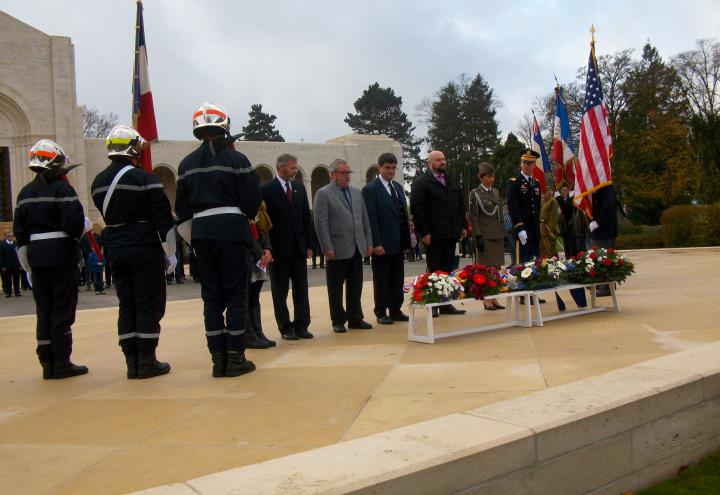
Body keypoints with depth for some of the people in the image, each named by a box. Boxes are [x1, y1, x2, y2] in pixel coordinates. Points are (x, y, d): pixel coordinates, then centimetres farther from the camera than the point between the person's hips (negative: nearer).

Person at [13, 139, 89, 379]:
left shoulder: (25, 192, 11)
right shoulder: (62, 188, -10)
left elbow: (19, 228, 12)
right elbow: (74, 223, -19)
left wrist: (25, 256, 19)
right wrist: (87, 225, 2)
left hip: (36, 254, 6)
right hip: (61, 252, -6)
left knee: (44, 309, 11)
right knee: (62, 308, 0)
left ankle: (47, 363, 16)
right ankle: (61, 363, 3)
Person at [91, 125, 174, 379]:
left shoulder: (98, 183, 7)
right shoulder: (144, 178, -11)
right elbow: (163, 218, -10)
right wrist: (170, 253, -4)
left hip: (115, 250, 6)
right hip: (145, 248, -6)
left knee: (126, 305, 10)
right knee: (149, 305, 1)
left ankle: (132, 362, 12)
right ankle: (146, 361, 3)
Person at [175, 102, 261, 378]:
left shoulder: (187, 164, 10)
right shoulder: (236, 159, -5)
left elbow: (182, 209, 11)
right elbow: (251, 201, -6)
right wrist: (247, 215, 15)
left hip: (200, 232, 4)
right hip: (232, 230, -4)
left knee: (211, 296, 9)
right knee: (236, 295, 3)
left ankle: (218, 358, 11)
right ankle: (235, 358, 5)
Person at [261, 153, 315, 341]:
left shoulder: (299, 188, 10)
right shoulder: (267, 190, -5)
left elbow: (306, 218, 11)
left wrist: (309, 244, 6)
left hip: (299, 248, 5)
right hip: (279, 248, -4)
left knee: (301, 289, 5)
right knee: (280, 292, 5)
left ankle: (301, 326, 13)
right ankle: (285, 328, 13)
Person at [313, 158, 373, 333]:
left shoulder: (356, 192, 14)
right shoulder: (323, 194, -5)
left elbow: (365, 219, 16)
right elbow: (321, 223, -10)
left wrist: (369, 243, 10)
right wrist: (327, 248, -15)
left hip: (357, 248, 5)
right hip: (337, 250, -5)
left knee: (355, 287, 10)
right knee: (336, 289, 5)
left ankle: (355, 319, 20)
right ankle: (338, 321, 16)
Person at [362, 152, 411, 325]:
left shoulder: (398, 187, 14)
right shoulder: (370, 189, -8)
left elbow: (403, 214, 16)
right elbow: (371, 219, -13)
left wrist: (406, 240, 11)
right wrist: (376, 243, -18)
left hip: (398, 243, 7)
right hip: (382, 244, -7)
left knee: (398, 280, 11)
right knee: (381, 280, 4)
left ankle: (396, 311, 21)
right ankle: (381, 313, 13)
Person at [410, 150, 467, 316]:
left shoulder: (450, 182, 19)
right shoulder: (421, 182, -4)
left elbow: (460, 204, 22)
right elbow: (416, 208, -10)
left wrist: (462, 226, 13)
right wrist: (424, 232, -15)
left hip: (451, 234, 6)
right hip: (434, 235, -6)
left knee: (448, 270, 9)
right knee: (434, 271, 0)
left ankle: (446, 304, 15)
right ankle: (433, 305, 6)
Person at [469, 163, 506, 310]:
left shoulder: (496, 192, 13)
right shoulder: (475, 193, -3)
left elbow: (500, 215, 16)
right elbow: (473, 217, -6)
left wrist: (504, 235, 12)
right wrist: (478, 236, -14)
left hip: (498, 235, 6)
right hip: (485, 236, -6)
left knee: (496, 268, 6)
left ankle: (494, 298, 13)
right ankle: (486, 300, 4)